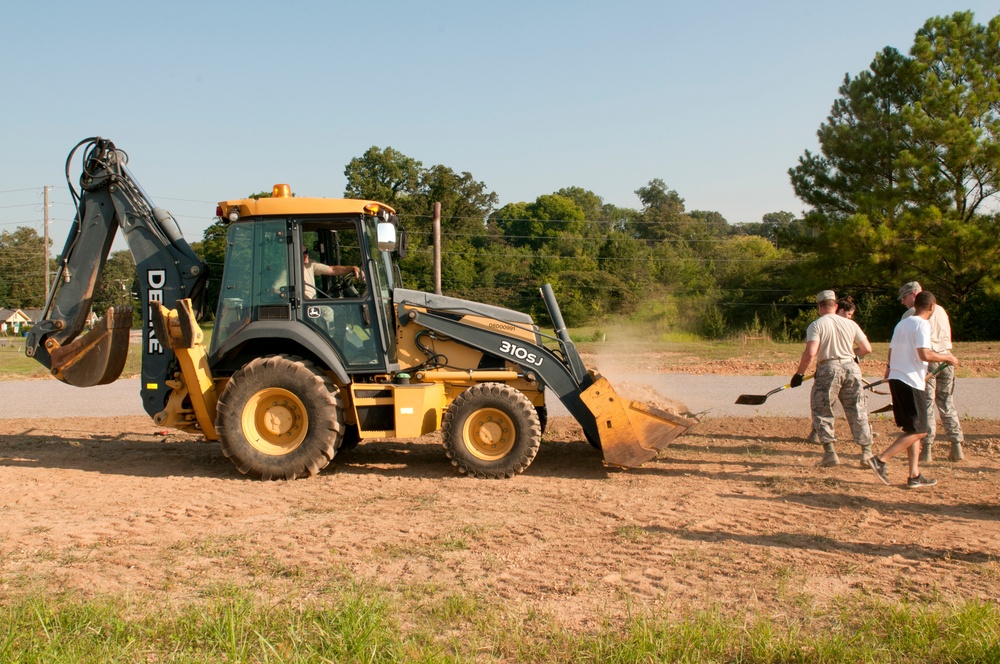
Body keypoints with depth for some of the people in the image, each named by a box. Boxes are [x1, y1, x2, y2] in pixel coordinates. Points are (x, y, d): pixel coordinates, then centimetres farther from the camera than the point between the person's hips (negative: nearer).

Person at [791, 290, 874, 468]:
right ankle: (867, 452, 14)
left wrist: (799, 373, -6)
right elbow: (867, 348, 9)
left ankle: (830, 452, -1)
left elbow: (810, 353, -15)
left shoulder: (816, 325, -4)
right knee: (858, 412, 12)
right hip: (851, 368, 4)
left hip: (828, 369, -4)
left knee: (822, 412, 8)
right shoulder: (850, 323, 8)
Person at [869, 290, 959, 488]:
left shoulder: (901, 323, 14)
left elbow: (891, 351, 20)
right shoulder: (922, 324, -10)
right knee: (919, 431, -3)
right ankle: (881, 460, -11)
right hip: (911, 382, -9)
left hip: (896, 378, 9)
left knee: (913, 430, 14)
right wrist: (947, 357, -7)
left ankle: (914, 475, 12)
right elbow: (924, 354, -21)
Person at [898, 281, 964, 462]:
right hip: (945, 357, 6)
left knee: (926, 406, -2)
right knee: (947, 404, 12)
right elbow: (948, 336, 19)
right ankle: (957, 447, 11)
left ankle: (926, 450, -2)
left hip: (925, 360, -6)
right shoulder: (940, 310, 16)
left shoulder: (911, 314, -4)